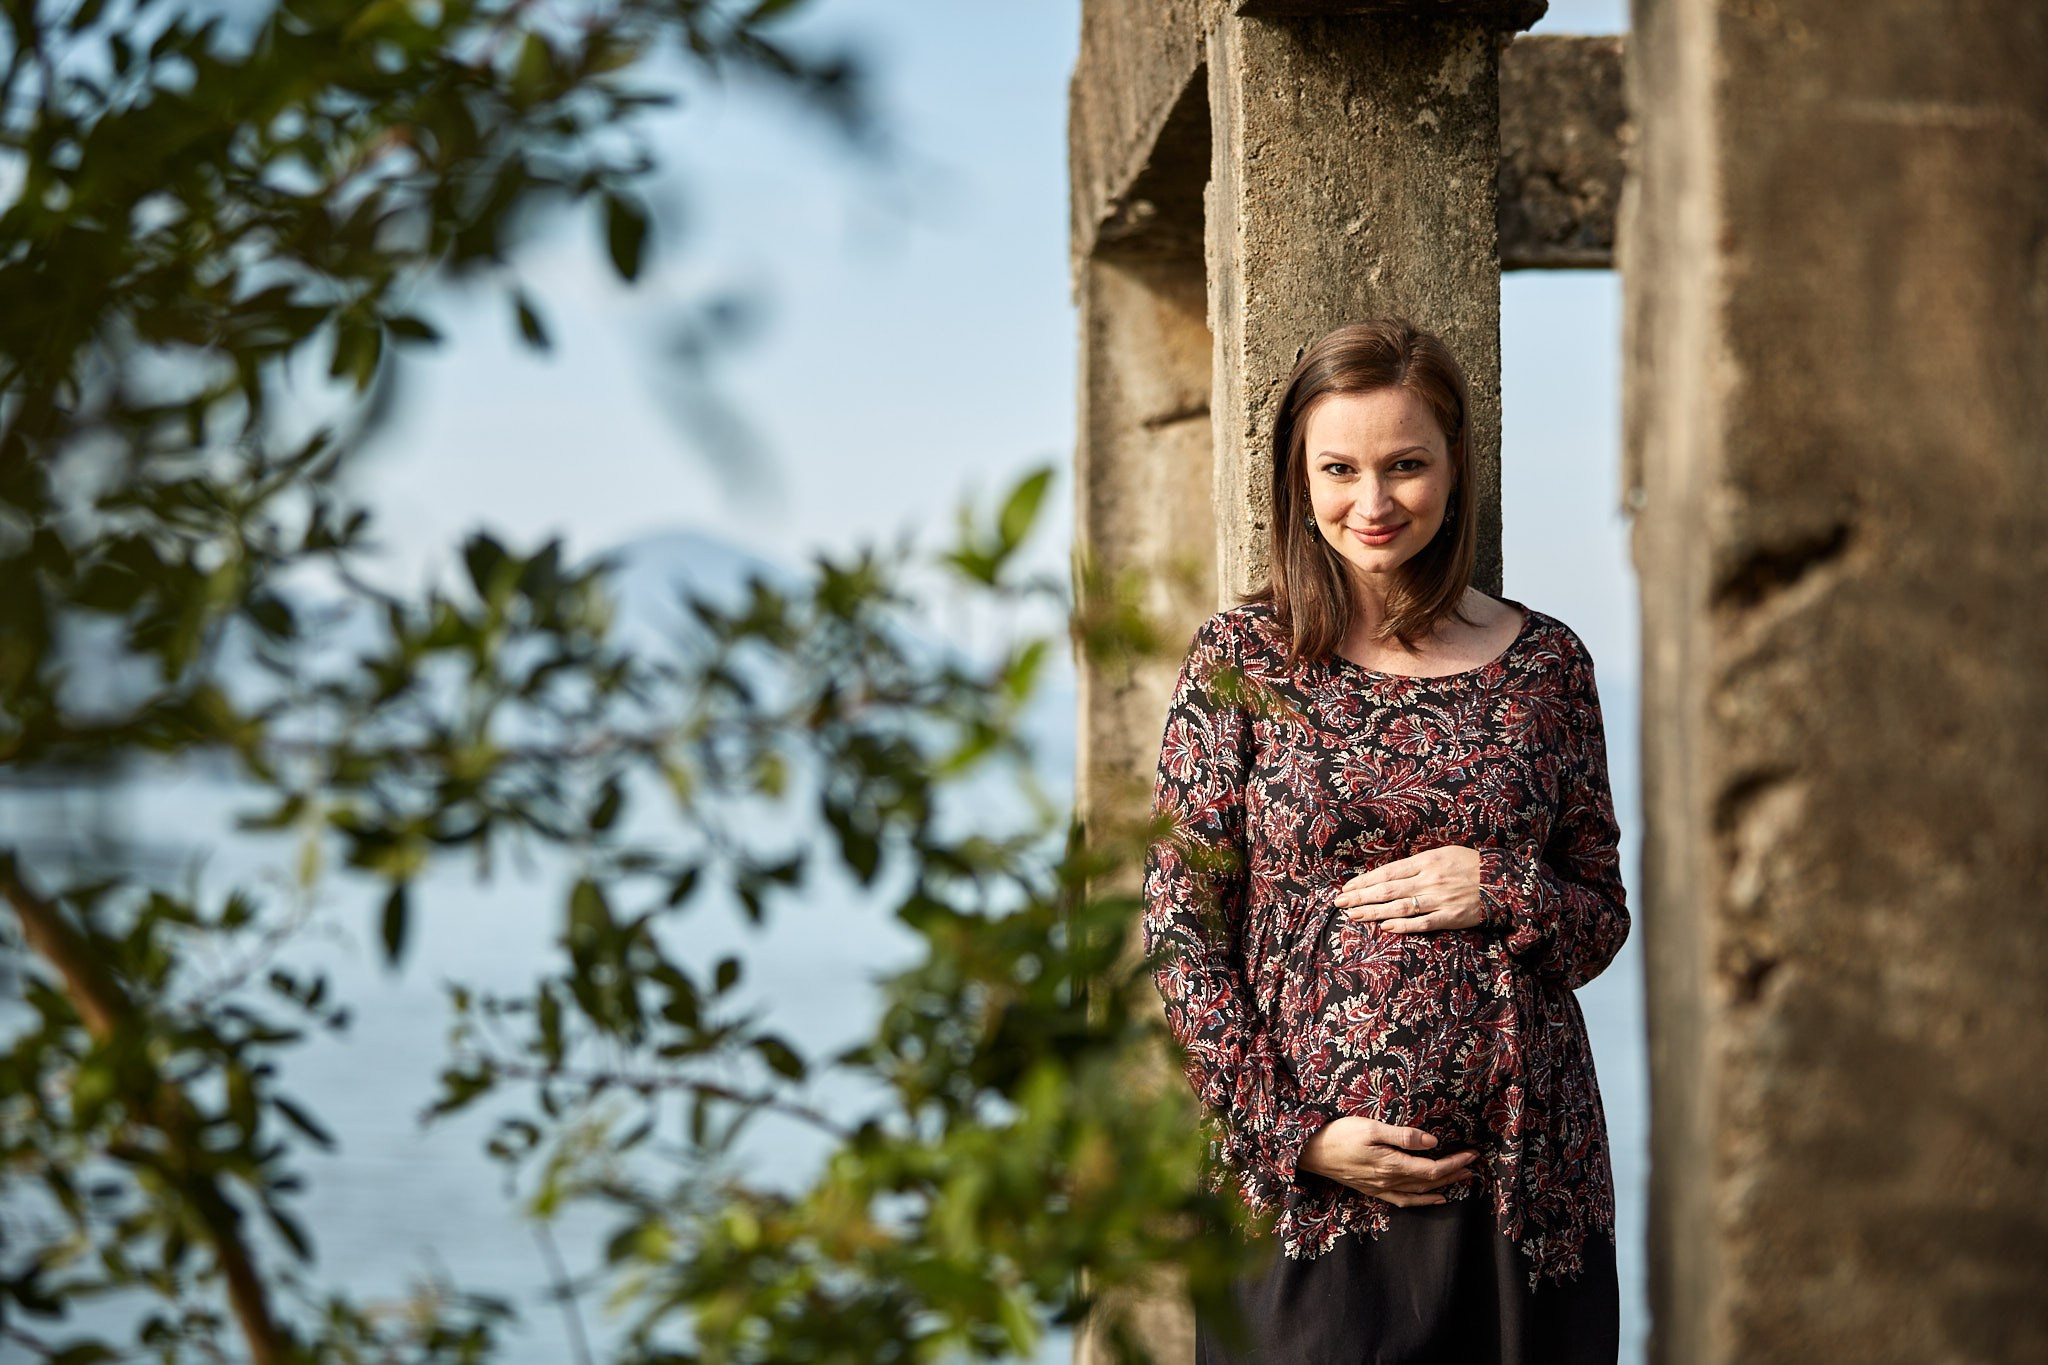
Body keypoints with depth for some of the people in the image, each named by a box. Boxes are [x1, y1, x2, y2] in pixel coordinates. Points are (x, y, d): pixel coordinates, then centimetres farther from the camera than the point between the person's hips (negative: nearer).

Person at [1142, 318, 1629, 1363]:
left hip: (1523, 1178, 2)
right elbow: (1180, 933, -2)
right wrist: (1291, 1136, -10)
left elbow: (1603, 918, 11)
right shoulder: (1241, 659, -1)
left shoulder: (1545, 662, 5)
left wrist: (1504, 892, -10)